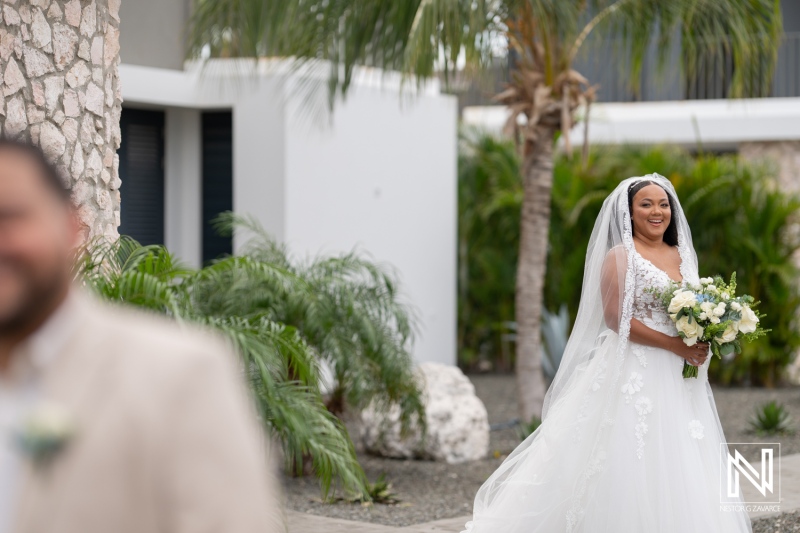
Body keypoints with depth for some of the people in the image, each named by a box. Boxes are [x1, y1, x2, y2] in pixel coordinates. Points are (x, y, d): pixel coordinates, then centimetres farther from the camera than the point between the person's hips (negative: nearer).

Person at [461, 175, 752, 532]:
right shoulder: (620, 256, -7)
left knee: (673, 472, 6)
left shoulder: (682, 255, 14)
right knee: (629, 469, -7)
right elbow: (616, 318, -15)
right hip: (633, 375, -7)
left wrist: (701, 347, 0)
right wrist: (676, 346, -18)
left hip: (676, 381, 7)